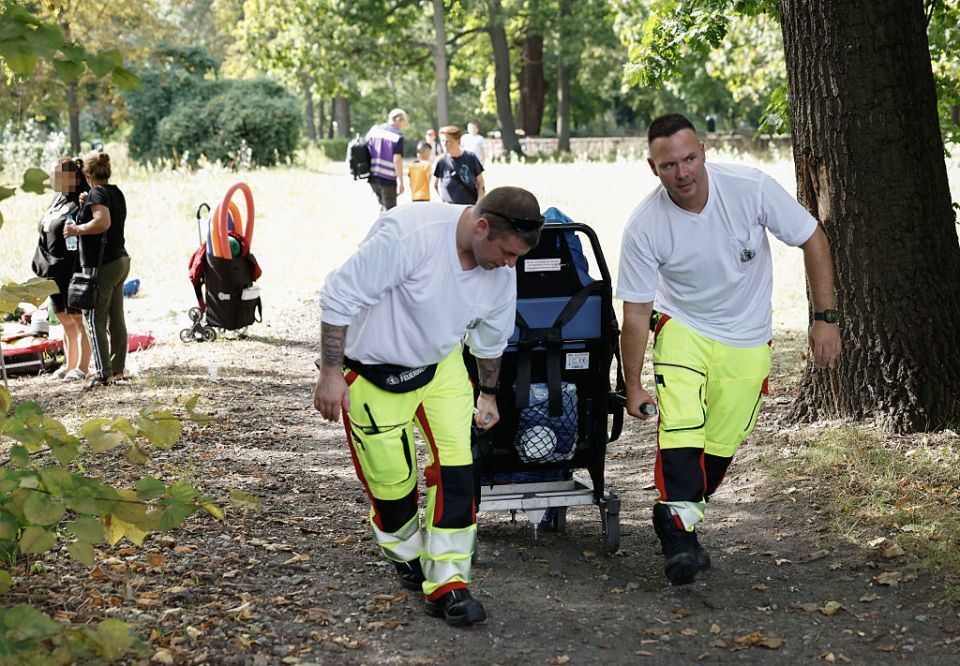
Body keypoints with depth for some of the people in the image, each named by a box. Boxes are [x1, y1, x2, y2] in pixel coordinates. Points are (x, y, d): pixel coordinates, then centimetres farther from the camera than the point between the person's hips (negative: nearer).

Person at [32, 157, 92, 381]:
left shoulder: (81, 202, -13)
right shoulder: (58, 200, 15)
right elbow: (46, 235, 19)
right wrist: (42, 265, 14)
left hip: (73, 270, -9)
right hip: (54, 271, 9)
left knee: (78, 319, -2)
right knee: (65, 320, 15)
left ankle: (82, 367, 2)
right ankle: (70, 364, 23)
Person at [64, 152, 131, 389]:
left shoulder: (97, 194, -14)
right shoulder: (116, 193, 13)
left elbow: (103, 222, -31)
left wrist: (77, 229, -20)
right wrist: (86, 204, 21)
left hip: (102, 265, -9)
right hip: (121, 261, 9)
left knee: (95, 321, -5)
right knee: (116, 320, 12)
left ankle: (104, 374, -8)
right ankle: (118, 370, 16)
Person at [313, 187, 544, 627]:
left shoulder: (501, 271, -11)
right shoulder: (410, 234, -34)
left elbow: (491, 336, 10)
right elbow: (340, 295, -28)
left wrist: (488, 393, 23)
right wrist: (330, 373, -24)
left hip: (441, 363, 5)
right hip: (374, 371, -5)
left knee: (455, 467, -6)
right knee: (392, 479, 3)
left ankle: (446, 583, 2)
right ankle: (408, 556, 34)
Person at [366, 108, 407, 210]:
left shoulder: (373, 130, 8)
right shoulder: (397, 136, -10)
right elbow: (397, 160, -16)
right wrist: (401, 182, -12)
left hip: (373, 178, 6)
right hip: (388, 179, -6)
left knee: (383, 205, 23)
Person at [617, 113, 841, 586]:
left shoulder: (750, 188, -21)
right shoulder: (644, 226, -20)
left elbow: (813, 240, -9)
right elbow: (635, 314, -11)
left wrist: (826, 318, -11)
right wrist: (633, 385, -7)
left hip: (747, 339, 1)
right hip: (682, 328, -1)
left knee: (721, 446, 1)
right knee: (681, 427, -23)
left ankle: (680, 518, 21)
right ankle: (677, 536, -20)